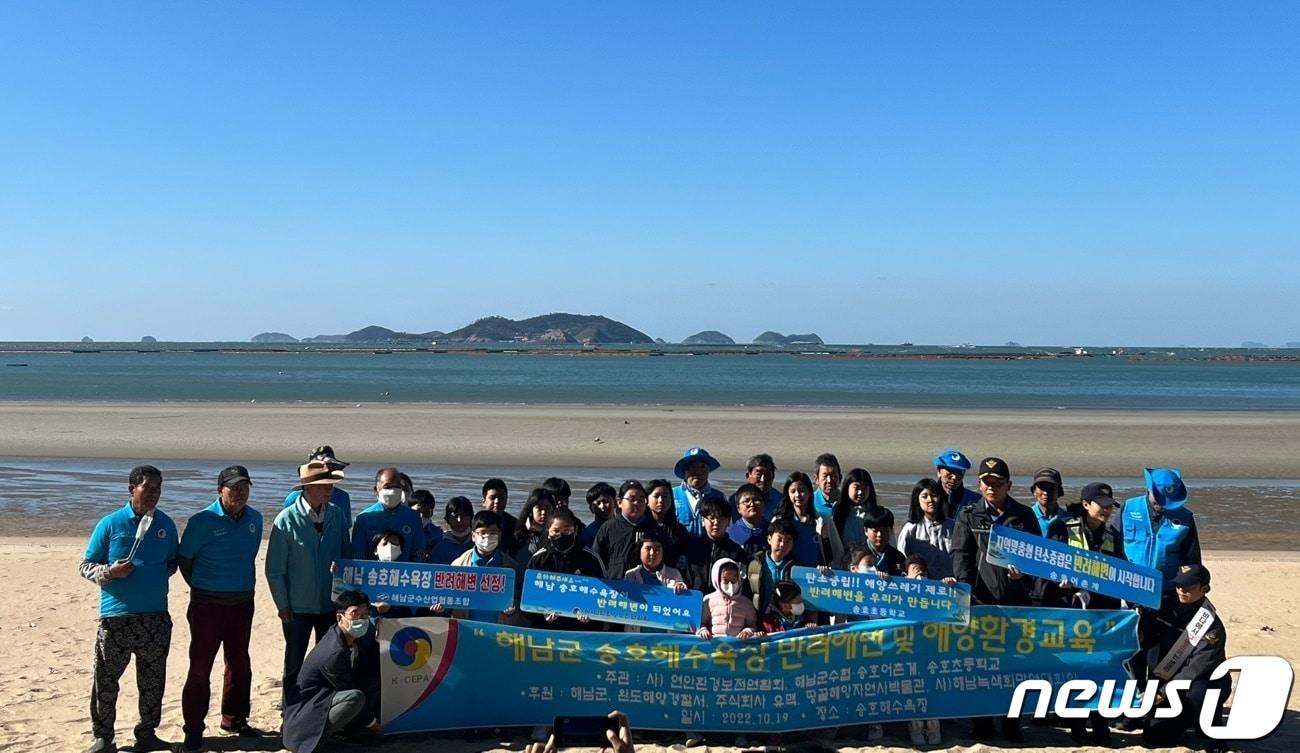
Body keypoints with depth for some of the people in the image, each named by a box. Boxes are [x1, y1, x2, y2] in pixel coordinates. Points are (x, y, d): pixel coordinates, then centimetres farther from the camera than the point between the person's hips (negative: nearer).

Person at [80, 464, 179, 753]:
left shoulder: (166, 525, 6)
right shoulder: (110, 523, -4)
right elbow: (85, 566, 0)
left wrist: (159, 575, 0)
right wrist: (109, 572, -18)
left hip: (156, 617, 3)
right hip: (116, 615, -3)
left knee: (153, 681, 10)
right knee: (106, 680, 3)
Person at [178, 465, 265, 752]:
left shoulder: (255, 519, 3)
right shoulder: (203, 521, -12)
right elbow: (184, 559, -2)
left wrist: (243, 586, 14)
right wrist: (202, 588, 7)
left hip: (243, 603, 5)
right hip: (207, 605, -5)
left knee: (240, 663, 13)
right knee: (200, 666, -1)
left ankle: (234, 719, 28)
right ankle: (193, 730, 8)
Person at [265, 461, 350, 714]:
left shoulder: (337, 515, -1)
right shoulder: (287, 520, -12)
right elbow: (274, 569, -7)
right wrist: (283, 605, -7)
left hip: (331, 604, 3)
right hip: (298, 607, -3)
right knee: (294, 664, 10)